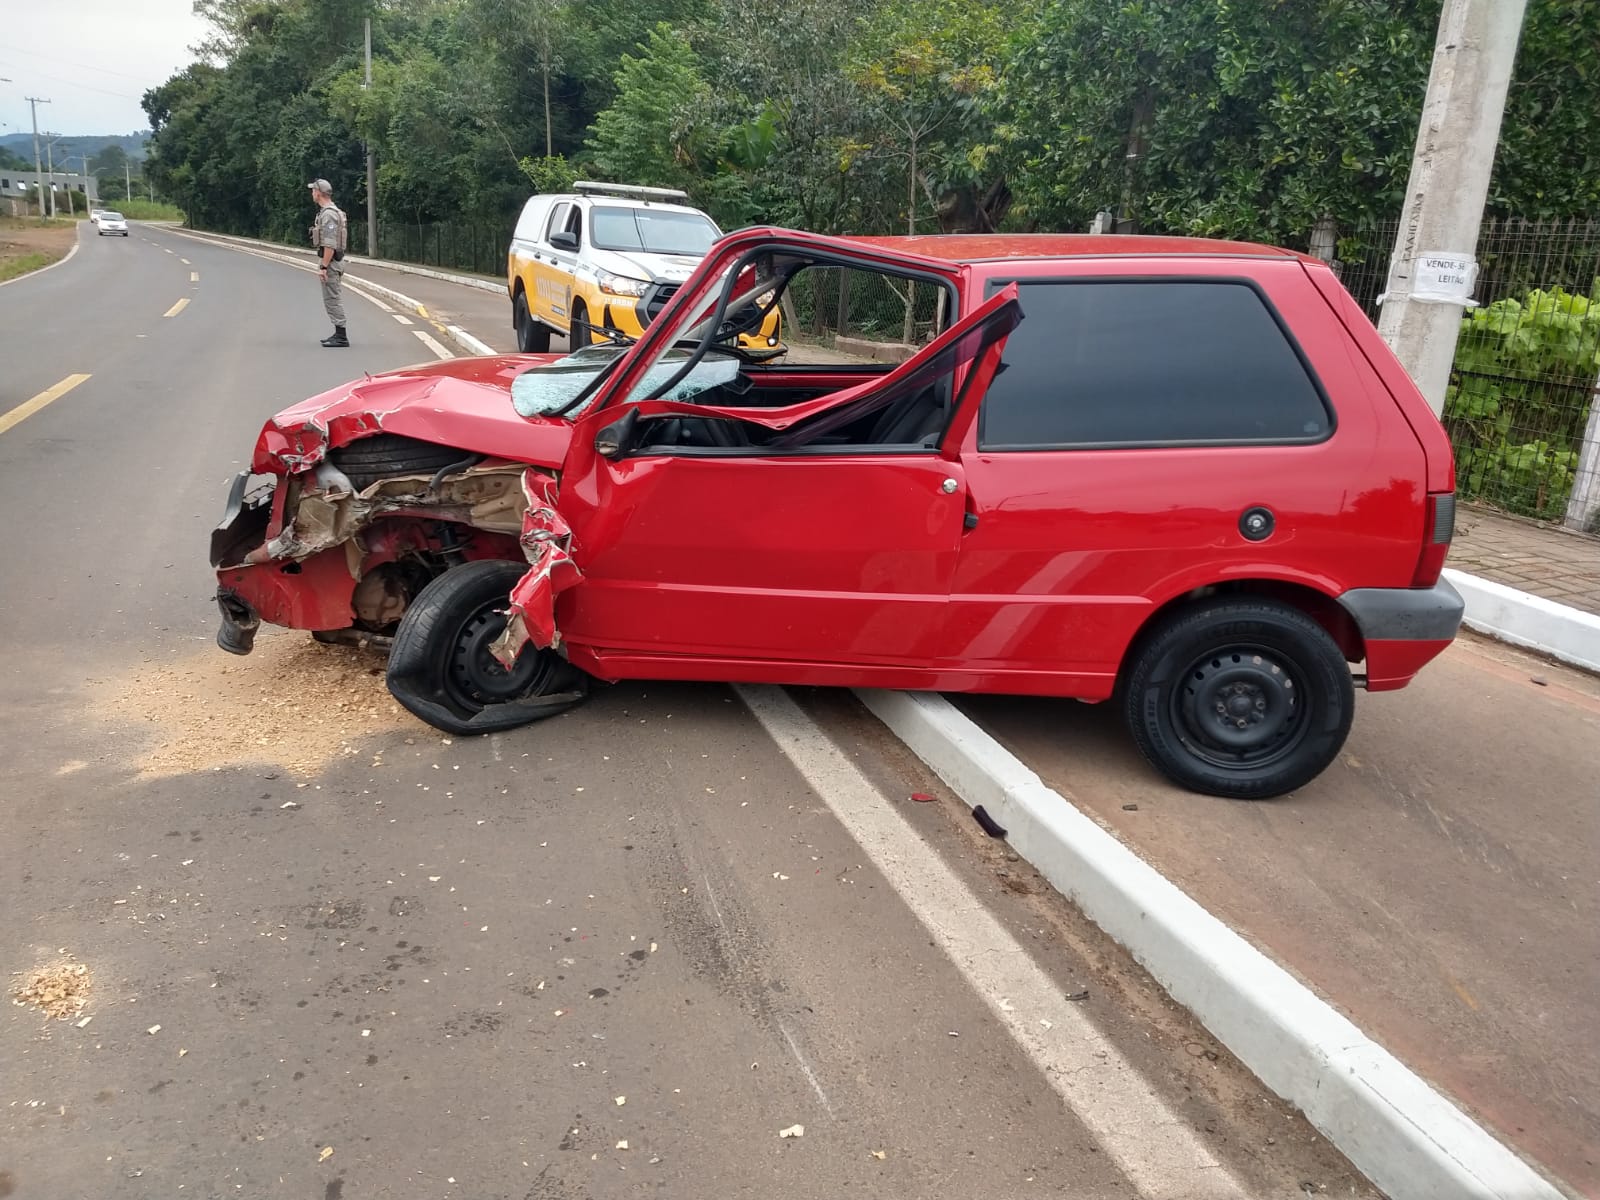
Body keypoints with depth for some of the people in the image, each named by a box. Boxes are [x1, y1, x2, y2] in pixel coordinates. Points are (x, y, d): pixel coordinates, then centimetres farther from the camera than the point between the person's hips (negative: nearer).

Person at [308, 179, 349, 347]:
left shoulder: (329, 214, -18)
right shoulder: (328, 211, 16)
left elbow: (330, 244, -24)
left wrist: (323, 267, -24)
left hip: (329, 261, -10)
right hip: (332, 261, 10)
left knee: (332, 298, -8)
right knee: (333, 298, 13)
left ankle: (341, 337, -7)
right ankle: (339, 333, 18)